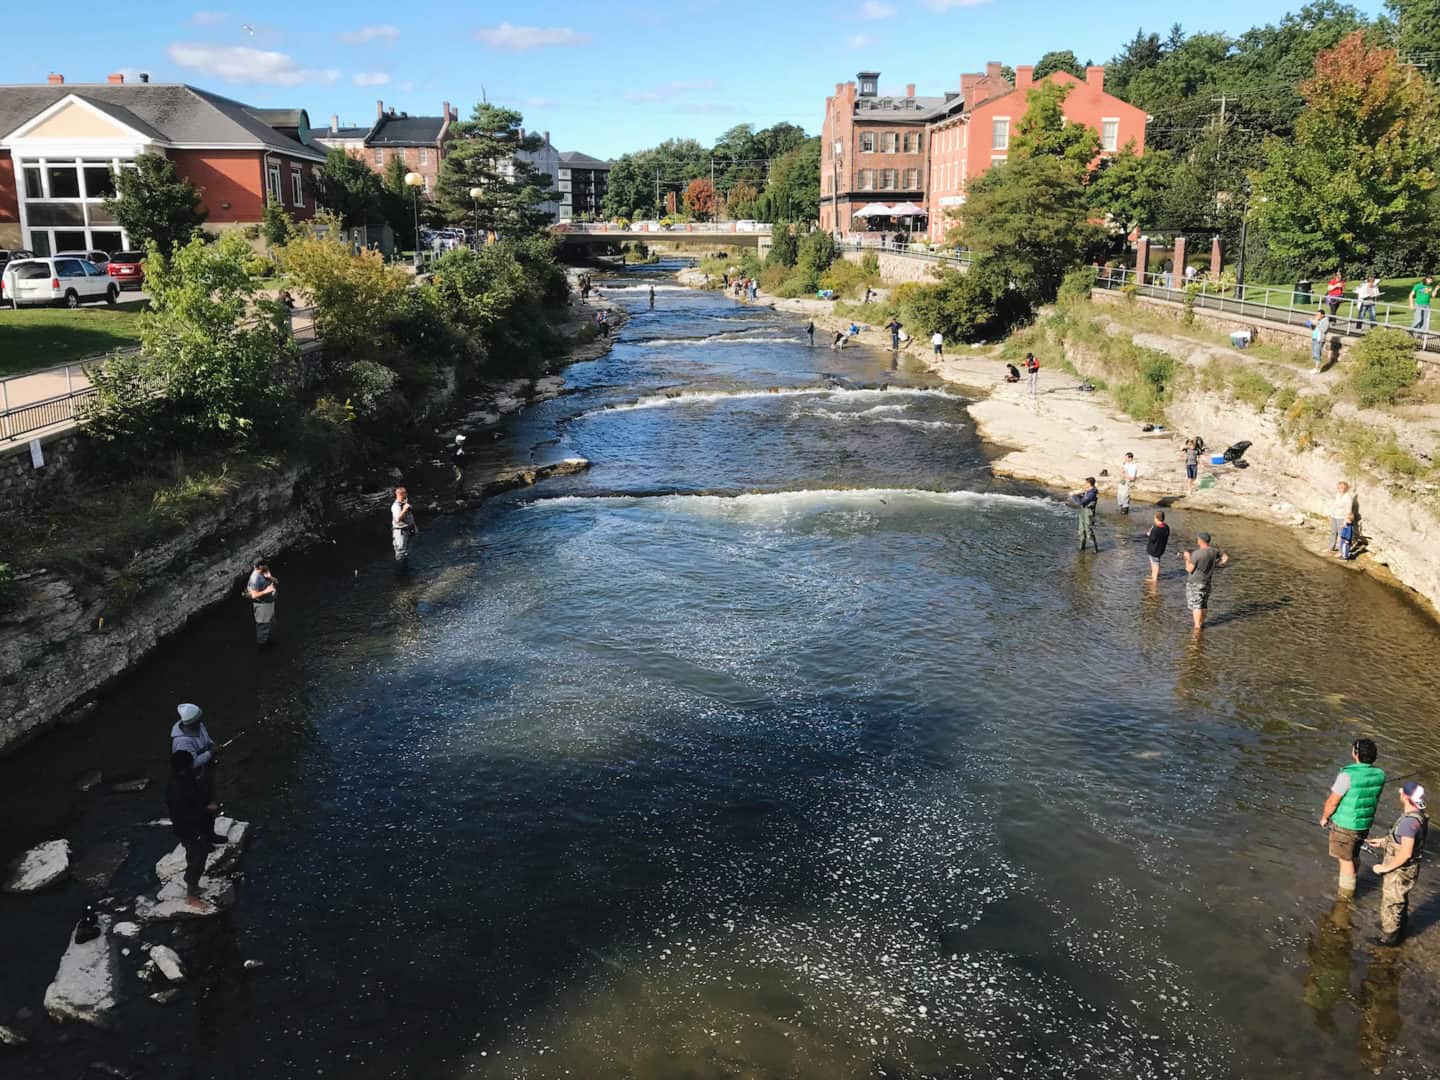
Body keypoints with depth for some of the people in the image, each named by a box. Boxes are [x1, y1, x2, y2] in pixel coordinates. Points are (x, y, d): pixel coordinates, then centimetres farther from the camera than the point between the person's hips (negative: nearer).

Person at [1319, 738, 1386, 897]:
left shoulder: (1348, 775, -28)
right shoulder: (1379, 774, -8)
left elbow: (1332, 802, -19)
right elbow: (1374, 798, 6)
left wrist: (1324, 817, -2)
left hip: (1345, 825, -6)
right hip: (1365, 824, 6)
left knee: (1345, 860, 11)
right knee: (1353, 856, 26)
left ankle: (1346, 894, 24)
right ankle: (1350, 888, 44)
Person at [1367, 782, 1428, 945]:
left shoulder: (1410, 821, -33)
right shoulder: (1416, 816, -3)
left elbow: (1405, 853, -33)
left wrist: (1385, 868, -22)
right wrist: (1383, 842, 14)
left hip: (1400, 872, -9)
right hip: (1402, 870, 9)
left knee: (1390, 903, 11)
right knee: (1400, 900, 28)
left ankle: (1389, 936, 28)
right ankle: (1398, 928, 48)